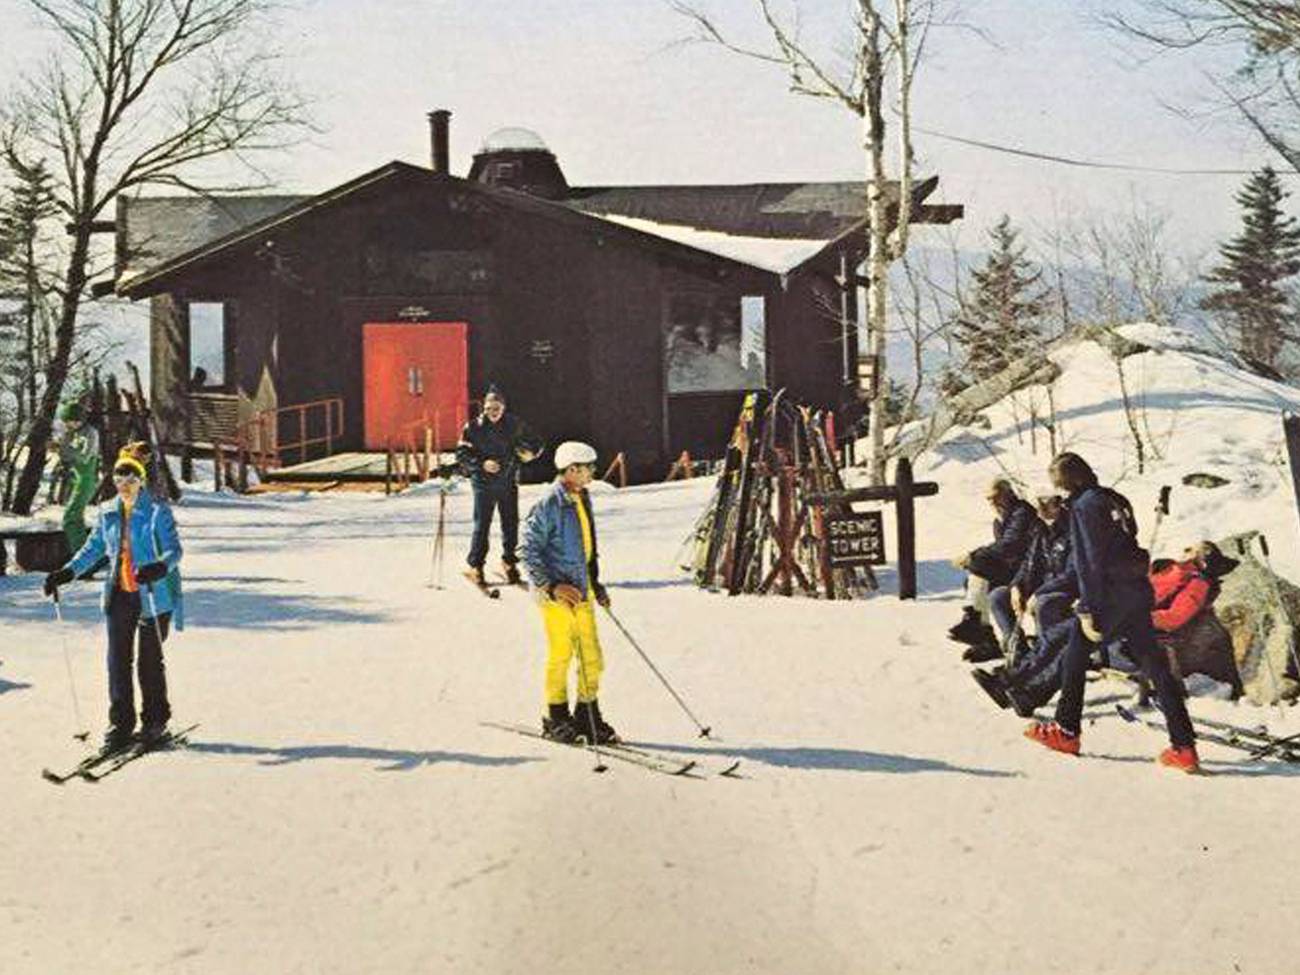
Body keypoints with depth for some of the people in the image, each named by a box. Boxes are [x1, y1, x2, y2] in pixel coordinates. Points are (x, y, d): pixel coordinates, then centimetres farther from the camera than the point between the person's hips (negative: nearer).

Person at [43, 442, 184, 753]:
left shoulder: (158, 511, -9)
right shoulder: (108, 513, 8)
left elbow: (174, 550, -14)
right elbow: (93, 548, 16)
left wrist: (158, 568, -35)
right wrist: (66, 573, 4)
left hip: (153, 596, -5)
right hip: (119, 596, 5)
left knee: (150, 660, 3)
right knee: (118, 660, 2)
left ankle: (155, 720, 18)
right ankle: (121, 724, 10)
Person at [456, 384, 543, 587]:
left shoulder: (514, 425, 2)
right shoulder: (474, 427, -5)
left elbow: (535, 443, 13)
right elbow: (461, 454, -4)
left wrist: (530, 452, -10)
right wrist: (481, 464, -18)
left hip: (509, 481, 3)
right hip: (484, 483, -3)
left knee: (511, 524, 7)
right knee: (482, 525, -3)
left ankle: (509, 562, 23)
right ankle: (475, 566, 7)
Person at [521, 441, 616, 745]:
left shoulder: (582, 499, 11)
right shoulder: (549, 505, -15)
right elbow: (529, 550, -15)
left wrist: (595, 583, 19)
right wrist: (551, 586, -20)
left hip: (581, 589, 8)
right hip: (556, 593, -8)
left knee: (592, 656, 8)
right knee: (561, 654, 1)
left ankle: (588, 715, 20)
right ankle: (556, 719, 15)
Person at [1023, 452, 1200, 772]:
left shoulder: (1084, 506, -11)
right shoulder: (1116, 500, 14)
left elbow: (1089, 562, -16)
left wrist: (1088, 610, -15)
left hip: (1109, 597, -8)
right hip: (1138, 593, 8)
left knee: (1074, 657, 11)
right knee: (1155, 668, 5)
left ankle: (1066, 733, 19)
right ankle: (1184, 747, 2)